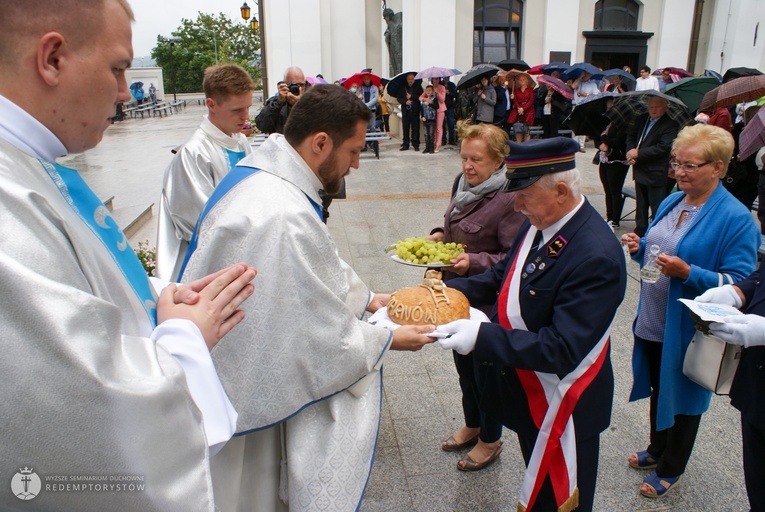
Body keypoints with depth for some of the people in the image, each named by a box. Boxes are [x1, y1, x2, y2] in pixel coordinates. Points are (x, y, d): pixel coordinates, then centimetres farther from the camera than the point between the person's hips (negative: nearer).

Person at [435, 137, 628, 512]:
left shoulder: (597, 256, -31)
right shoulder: (539, 224, -6)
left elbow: (563, 350, -32)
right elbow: (503, 277, 7)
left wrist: (482, 338, -35)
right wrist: (452, 290, -8)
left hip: (561, 407, -7)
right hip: (527, 392, 7)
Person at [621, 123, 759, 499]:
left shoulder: (735, 218, -18)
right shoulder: (672, 202, 4)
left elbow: (740, 283, -19)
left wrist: (687, 272, -31)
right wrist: (639, 248, -6)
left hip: (688, 328, -7)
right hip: (653, 320, 7)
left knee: (682, 396, 13)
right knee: (658, 388, 23)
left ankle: (671, 470, 34)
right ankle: (657, 449, 46)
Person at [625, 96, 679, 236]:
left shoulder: (670, 124, -13)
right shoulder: (641, 119, 9)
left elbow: (664, 147, -22)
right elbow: (631, 135, 16)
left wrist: (638, 153, -21)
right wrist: (630, 151, -5)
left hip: (656, 174, -7)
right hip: (640, 171, 7)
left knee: (657, 209, -1)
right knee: (640, 206, 19)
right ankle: (640, 234, 32)